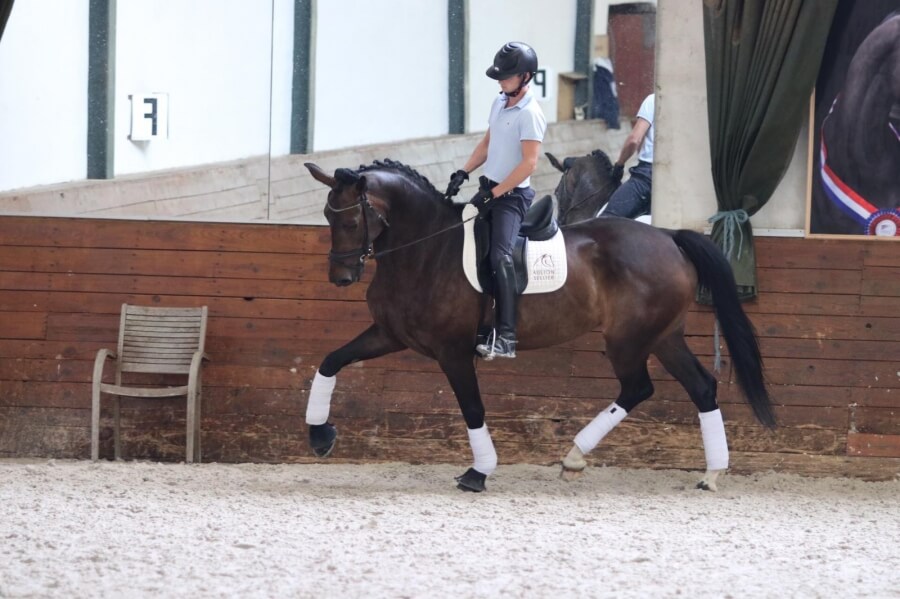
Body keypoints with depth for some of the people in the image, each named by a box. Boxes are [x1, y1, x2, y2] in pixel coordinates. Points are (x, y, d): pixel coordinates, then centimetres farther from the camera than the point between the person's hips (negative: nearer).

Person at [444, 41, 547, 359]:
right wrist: (463, 173, 6)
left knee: (500, 257, -22)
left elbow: (528, 164, -22)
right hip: (489, 189, 9)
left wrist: (494, 194, -21)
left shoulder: (530, 114, -17)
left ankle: (506, 338, -25)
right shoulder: (500, 103, 9)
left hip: (511, 196, -9)